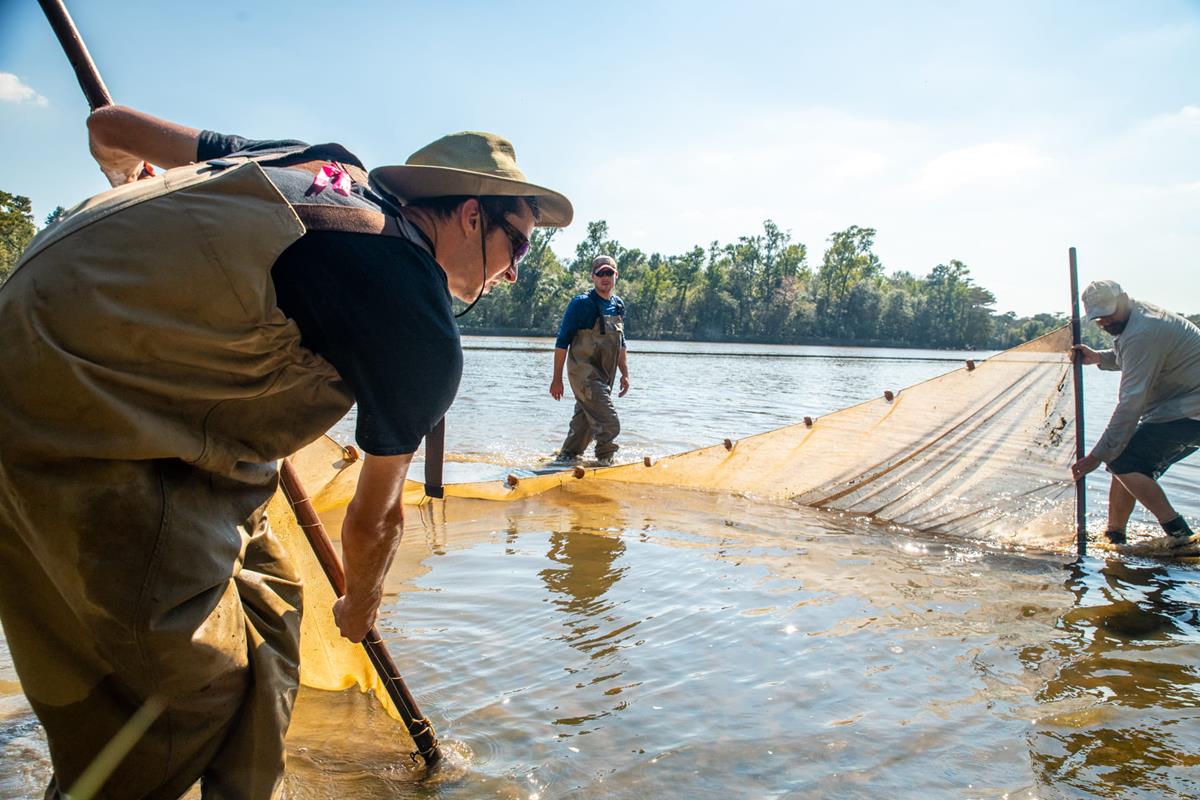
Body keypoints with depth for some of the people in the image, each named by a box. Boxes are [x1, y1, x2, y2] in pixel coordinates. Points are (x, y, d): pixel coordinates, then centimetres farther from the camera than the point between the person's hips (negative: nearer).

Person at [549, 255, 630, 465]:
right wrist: (557, 379, -11)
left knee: (586, 421, 14)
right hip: (584, 374, -7)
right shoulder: (582, 303, -10)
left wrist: (625, 374, 15)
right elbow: (562, 342, -9)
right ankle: (605, 461, 0)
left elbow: (620, 344, 21)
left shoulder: (618, 305, 12)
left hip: (604, 376, 7)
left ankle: (565, 457, 28)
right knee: (609, 424, -14)